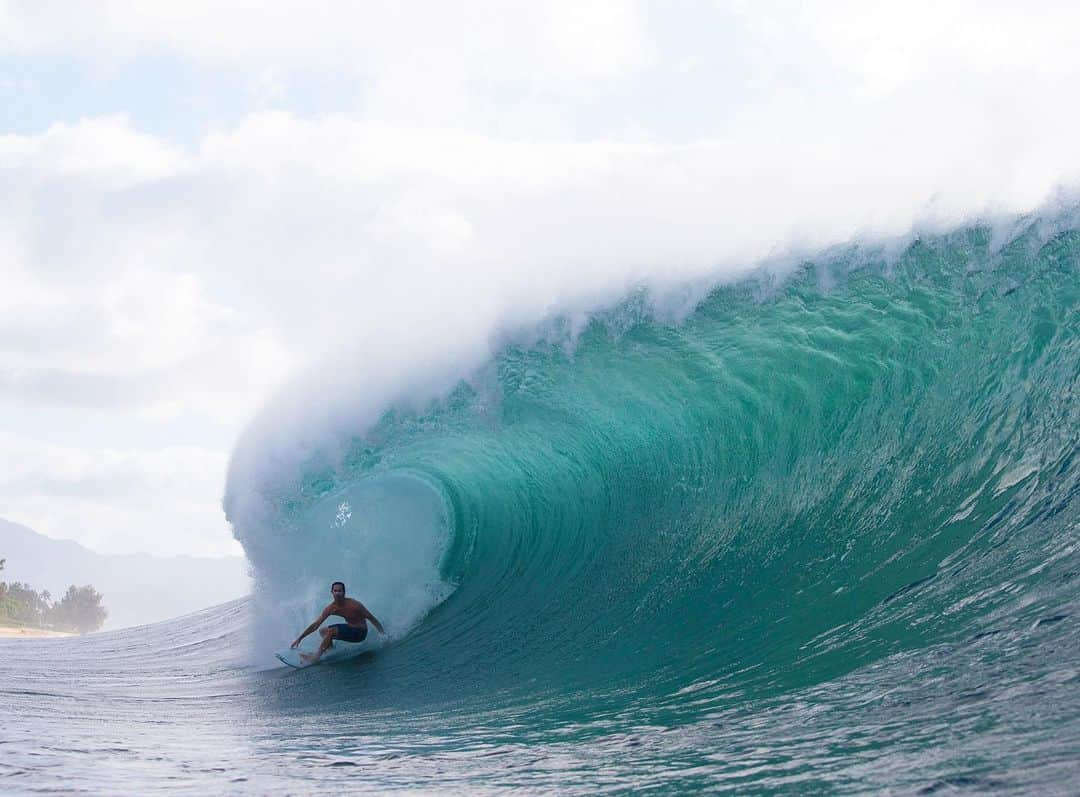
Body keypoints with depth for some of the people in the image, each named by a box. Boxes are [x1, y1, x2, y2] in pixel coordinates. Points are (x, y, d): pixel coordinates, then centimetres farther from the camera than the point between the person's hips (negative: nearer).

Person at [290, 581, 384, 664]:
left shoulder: (354, 605, -23)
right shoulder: (331, 608, -6)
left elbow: (371, 618, -14)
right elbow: (316, 625, 0)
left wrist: (383, 633, -16)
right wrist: (300, 638, -2)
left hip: (359, 632, -8)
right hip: (349, 627, 8)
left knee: (331, 631, -24)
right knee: (322, 631, 11)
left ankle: (316, 657, -20)